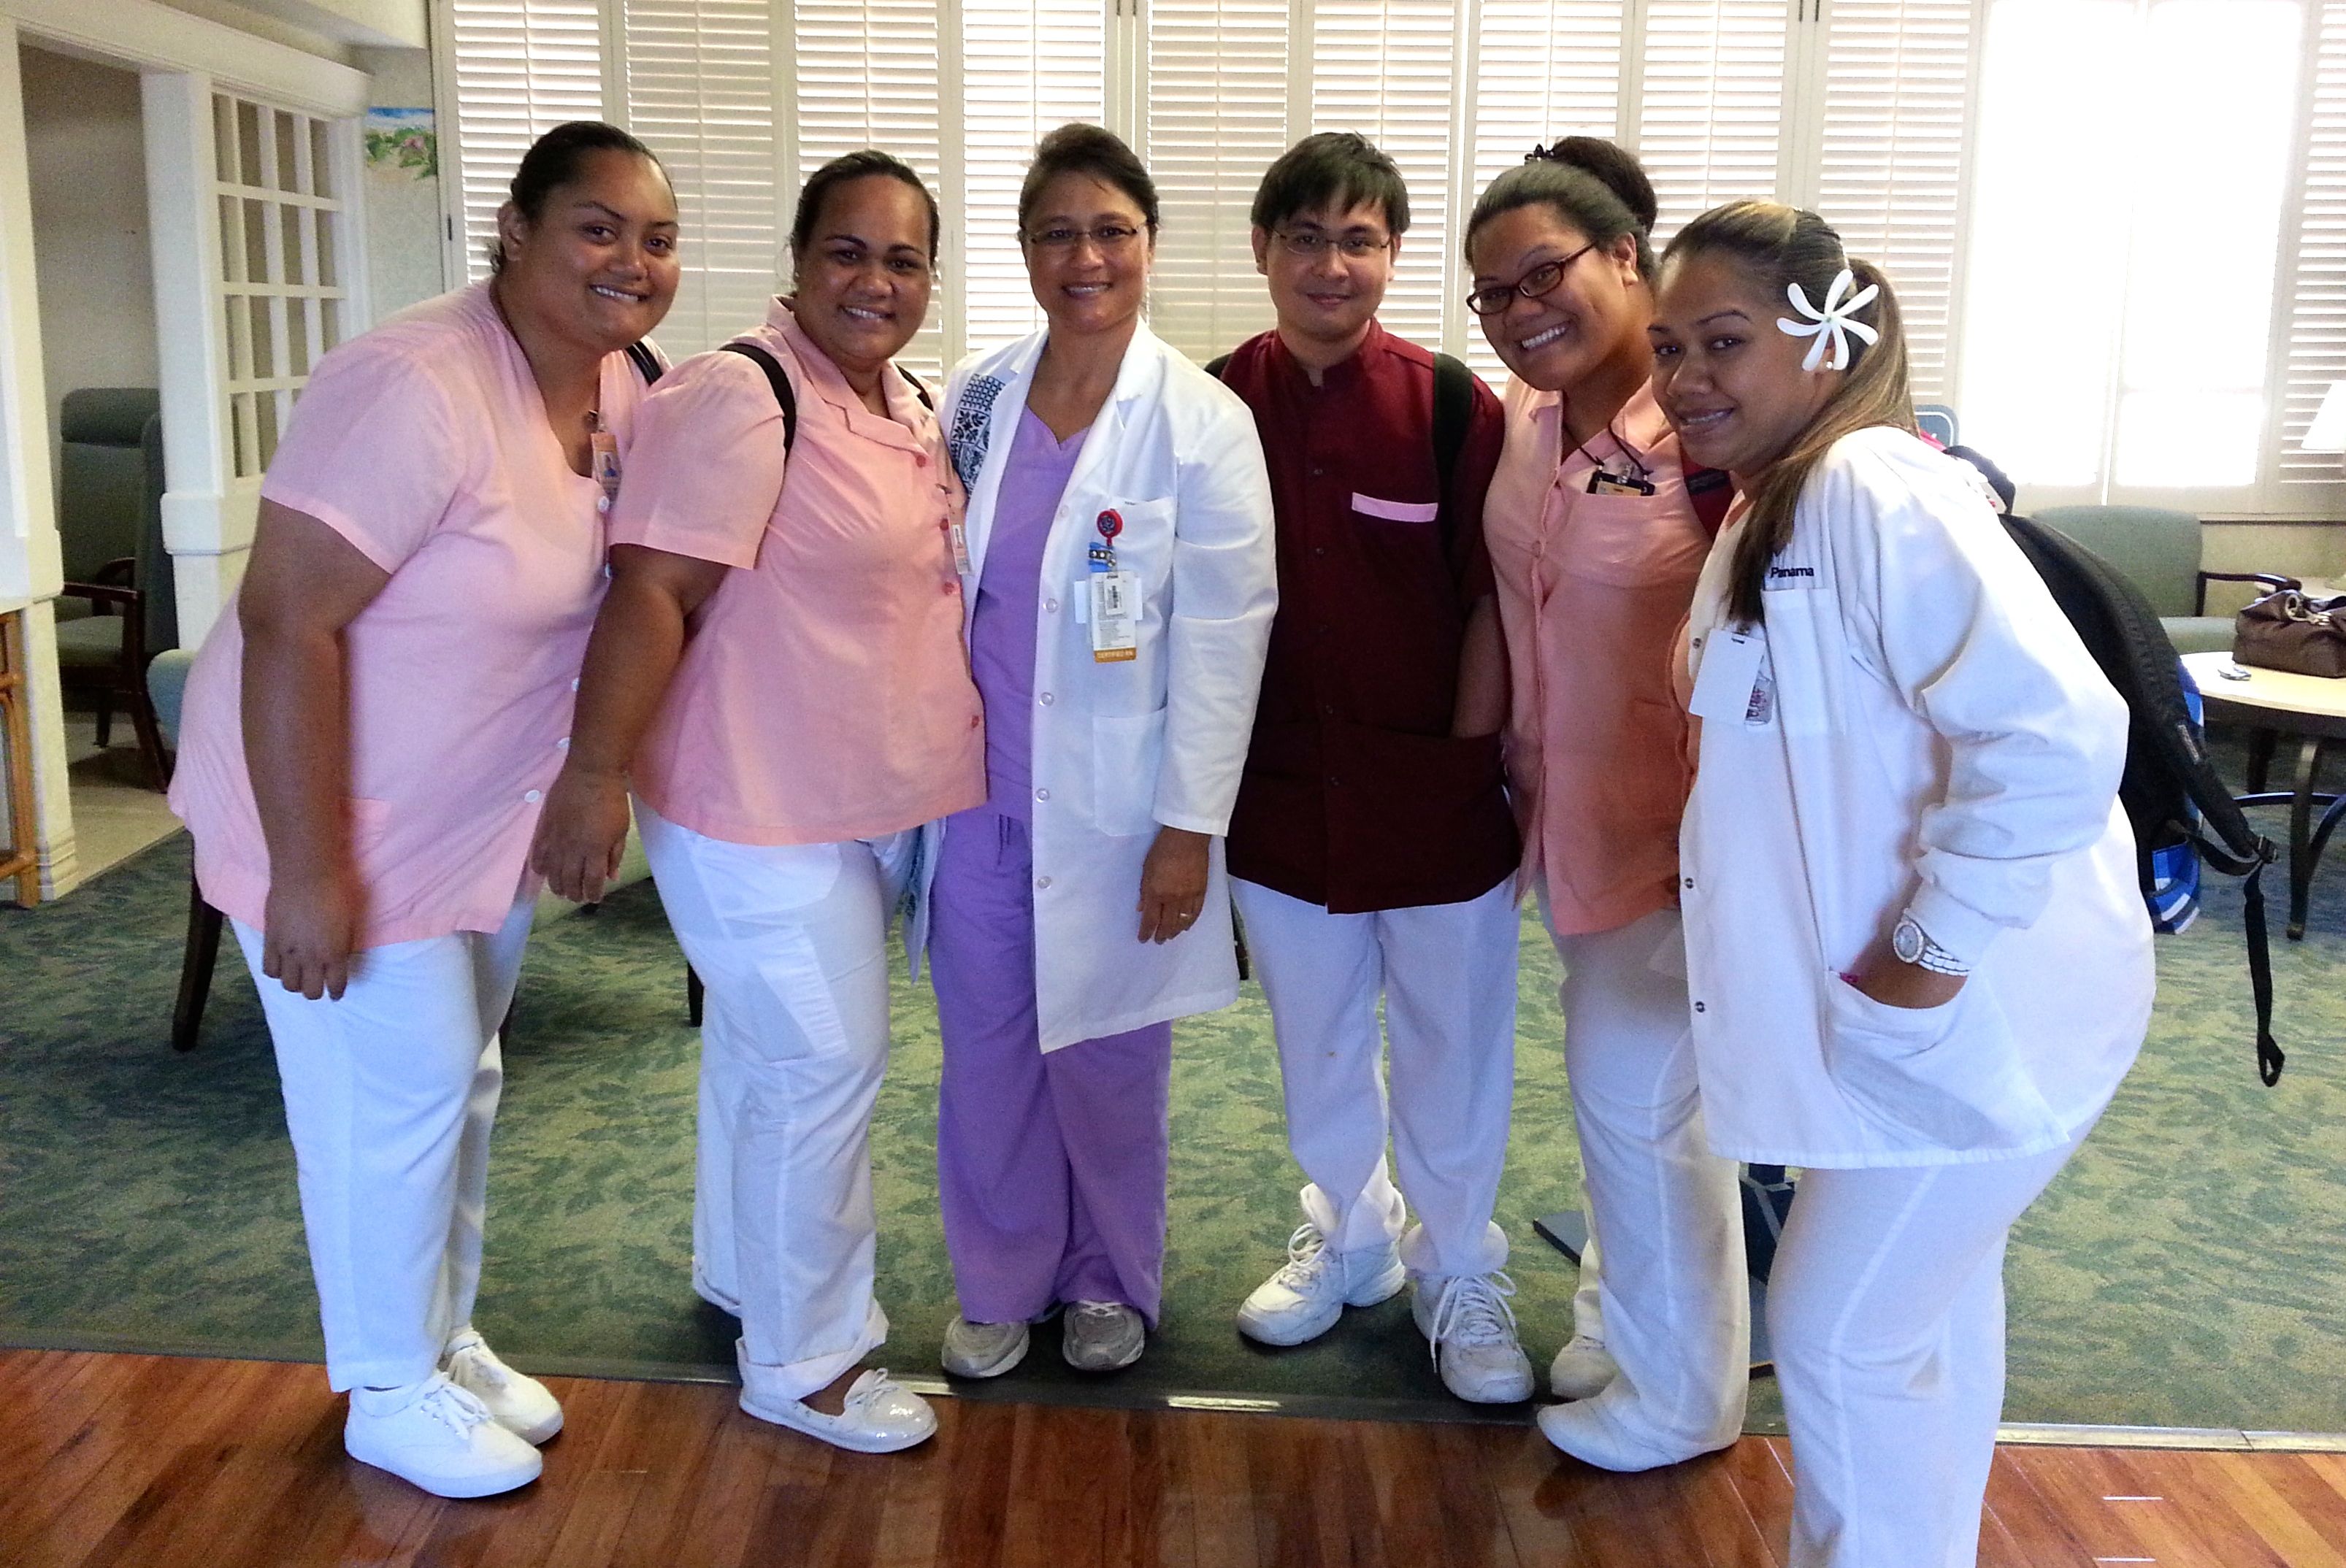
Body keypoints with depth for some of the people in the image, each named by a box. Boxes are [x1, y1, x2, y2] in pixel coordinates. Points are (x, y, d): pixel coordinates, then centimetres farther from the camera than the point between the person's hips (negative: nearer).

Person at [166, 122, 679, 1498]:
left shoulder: (620, 390, -3)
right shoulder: (417, 390, -28)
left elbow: (621, 583, 9)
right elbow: (286, 621, -28)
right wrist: (307, 873, -27)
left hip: (492, 813, 8)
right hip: (342, 807, -8)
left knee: (464, 1077, 19)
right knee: (399, 1092, 2)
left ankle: (447, 1339, 39)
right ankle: (393, 1396, 24)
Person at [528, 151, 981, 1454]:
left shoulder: (911, 408, 9)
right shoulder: (738, 398, -19)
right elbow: (651, 592, -25)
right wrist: (593, 775, -29)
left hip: (874, 799, 9)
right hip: (759, 806, -9)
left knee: (763, 1048, 22)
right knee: (825, 1064, -2)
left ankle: (742, 1274, 41)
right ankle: (803, 1360, 16)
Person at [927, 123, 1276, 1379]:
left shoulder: (1201, 424, -9)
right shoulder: (977, 394, 3)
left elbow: (1222, 637, -10)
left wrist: (1190, 826, -12)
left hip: (1114, 802, -3)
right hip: (978, 789, 3)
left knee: (1108, 1054, 9)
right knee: (986, 1045, 11)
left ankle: (1110, 1281, 33)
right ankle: (1001, 1280, 31)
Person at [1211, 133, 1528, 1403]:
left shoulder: (1456, 406, -9)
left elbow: (1490, 601, -6)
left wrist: (1468, 758, -7)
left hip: (1432, 788, -2)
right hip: (1282, 785, 3)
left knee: (1450, 1044, 9)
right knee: (1316, 1039, 17)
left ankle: (1459, 1273, 29)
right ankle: (1347, 1236, 39)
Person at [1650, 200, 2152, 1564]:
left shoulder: (1874, 488, -21)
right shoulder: (1769, 513, 9)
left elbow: (2057, 734, -31)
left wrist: (1925, 960, -24)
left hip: (1971, 1013, -10)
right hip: (1920, 1018, 10)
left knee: (1838, 1330, 1)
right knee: (1930, 1311, 24)